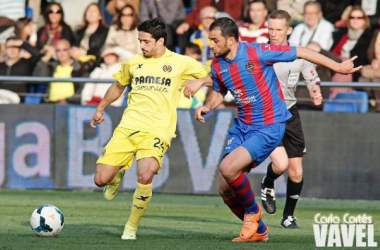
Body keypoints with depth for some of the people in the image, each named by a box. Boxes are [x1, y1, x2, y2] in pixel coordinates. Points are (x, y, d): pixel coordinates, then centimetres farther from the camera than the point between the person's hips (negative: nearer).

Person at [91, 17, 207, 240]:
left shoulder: (181, 63, 3)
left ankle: (132, 227, -6)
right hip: (127, 128, 4)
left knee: (145, 177, -28)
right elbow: (118, 86, 31)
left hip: (157, 132, -4)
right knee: (101, 180, -6)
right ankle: (119, 173, 33)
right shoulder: (133, 63, 13)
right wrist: (100, 109, 37)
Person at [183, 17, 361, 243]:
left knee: (228, 168, -25)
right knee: (225, 190, 2)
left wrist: (337, 67, -7)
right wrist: (207, 107, -3)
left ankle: (252, 210, 4)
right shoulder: (217, 66, 0)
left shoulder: (257, 53, -18)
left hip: (269, 128, -7)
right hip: (242, 127, 7)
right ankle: (258, 231, 25)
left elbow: (301, 52, -10)